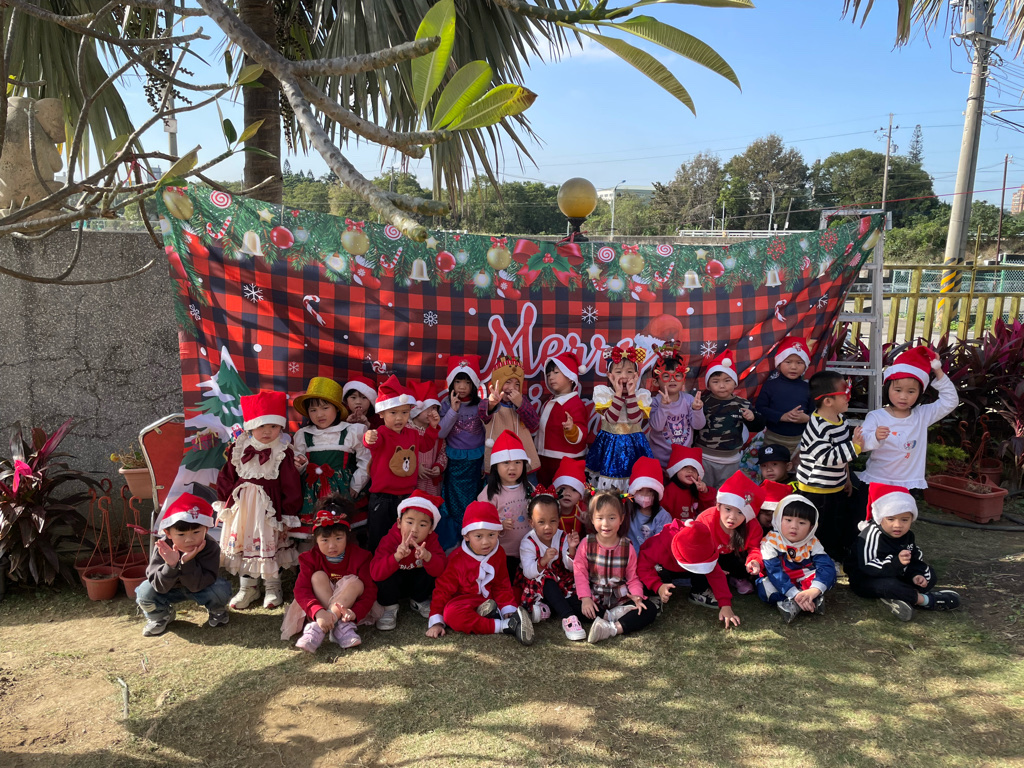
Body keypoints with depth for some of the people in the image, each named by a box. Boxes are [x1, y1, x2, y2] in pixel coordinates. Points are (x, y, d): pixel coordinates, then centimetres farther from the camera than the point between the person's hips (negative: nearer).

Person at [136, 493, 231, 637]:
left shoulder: (210, 547, -30)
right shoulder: (162, 548, -27)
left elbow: (197, 585, -32)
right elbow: (160, 587, -29)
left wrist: (187, 562, -47)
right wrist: (170, 565, -47)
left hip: (200, 586, -1)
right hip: (171, 589, 2)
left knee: (220, 589, -31)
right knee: (145, 591, -25)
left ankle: (217, 611, 7)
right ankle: (161, 616, 9)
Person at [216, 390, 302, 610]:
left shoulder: (284, 454, -12)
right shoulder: (238, 450, -1)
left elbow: (291, 488, -9)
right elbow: (225, 479, 7)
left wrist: (287, 517, -8)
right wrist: (223, 506, 7)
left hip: (269, 508, -3)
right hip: (242, 505, 3)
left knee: (270, 545, 7)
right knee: (243, 544, 11)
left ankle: (272, 587, 27)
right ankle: (247, 586, 29)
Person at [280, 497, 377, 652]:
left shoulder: (359, 556, -14)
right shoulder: (310, 558, -11)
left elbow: (370, 591, -19)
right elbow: (301, 590, -24)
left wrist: (355, 612, -41)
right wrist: (318, 612, -45)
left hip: (348, 603, -1)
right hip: (319, 604, 1)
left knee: (355, 583, -28)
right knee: (318, 576, -23)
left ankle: (316, 629, -38)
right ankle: (340, 626, -36)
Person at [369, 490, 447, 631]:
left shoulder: (431, 540, -18)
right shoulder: (390, 540, -27)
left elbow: (440, 570, -32)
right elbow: (375, 574, -39)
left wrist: (427, 557, -54)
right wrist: (396, 557, -56)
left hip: (417, 585, 3)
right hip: (392, 586, -3)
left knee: (429, 571, -25)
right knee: (388, 574, -33)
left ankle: (419, 602, 4)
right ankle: (388, 607, -5)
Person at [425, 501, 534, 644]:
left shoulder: (499, 554, -3)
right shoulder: (457, 560, -17)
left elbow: (502, 584, 6)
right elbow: (443, 590, -13)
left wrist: (508, 610, -5)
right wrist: (436, 622, -18)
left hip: (489, 599, 4)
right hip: (463, 600, -4)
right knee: (452, 614, -38)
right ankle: (506, 626, -41)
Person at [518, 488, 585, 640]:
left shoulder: (562, 537, -4)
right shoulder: (528, 542, -15)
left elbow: (570, 567, -10)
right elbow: (528, 572, -24)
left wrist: (571, 549, -29)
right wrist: (543, 561, -42)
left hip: (559, 579, 4)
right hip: (536, 584, -4)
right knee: (546, 580, -37)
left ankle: (545, 607, -25)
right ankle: (569, 617, -46)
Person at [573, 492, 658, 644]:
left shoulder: (627, 547, -2)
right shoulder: (587, 544, -4)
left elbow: (633, 578, 2)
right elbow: (580, 572, -8)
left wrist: (637, 596, -18)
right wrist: (585, 598, -20)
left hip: (621, 598, 1)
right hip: (594, 599, -1)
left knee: (650, 610, -21)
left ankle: (613, 629, -35)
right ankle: (612, 615, -21)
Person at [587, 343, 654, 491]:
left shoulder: (641, 395, -2)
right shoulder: (603, 393, -4)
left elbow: (634, 419, -17)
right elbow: (611, 418, -17)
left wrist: (631, 393, -18)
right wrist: (619, 393, -19)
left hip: (633, 445, 1)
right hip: (609, 444, 0)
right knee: (607, 487, 2)